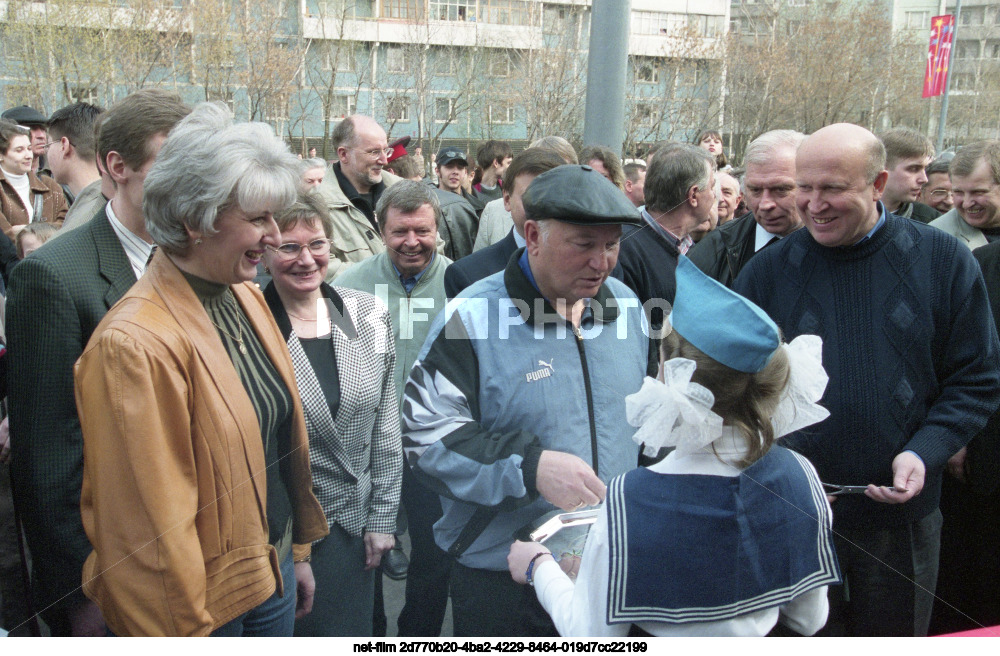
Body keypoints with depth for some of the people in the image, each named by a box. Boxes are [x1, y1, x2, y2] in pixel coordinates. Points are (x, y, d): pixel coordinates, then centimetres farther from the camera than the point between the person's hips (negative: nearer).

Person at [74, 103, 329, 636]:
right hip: (206, 605, -7)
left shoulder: (246, 297, 2)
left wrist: (298, 551, 14)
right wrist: (183, 629, -12)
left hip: (274, 570, 7)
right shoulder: (136, 344, -25)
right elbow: (153, 520, -20)